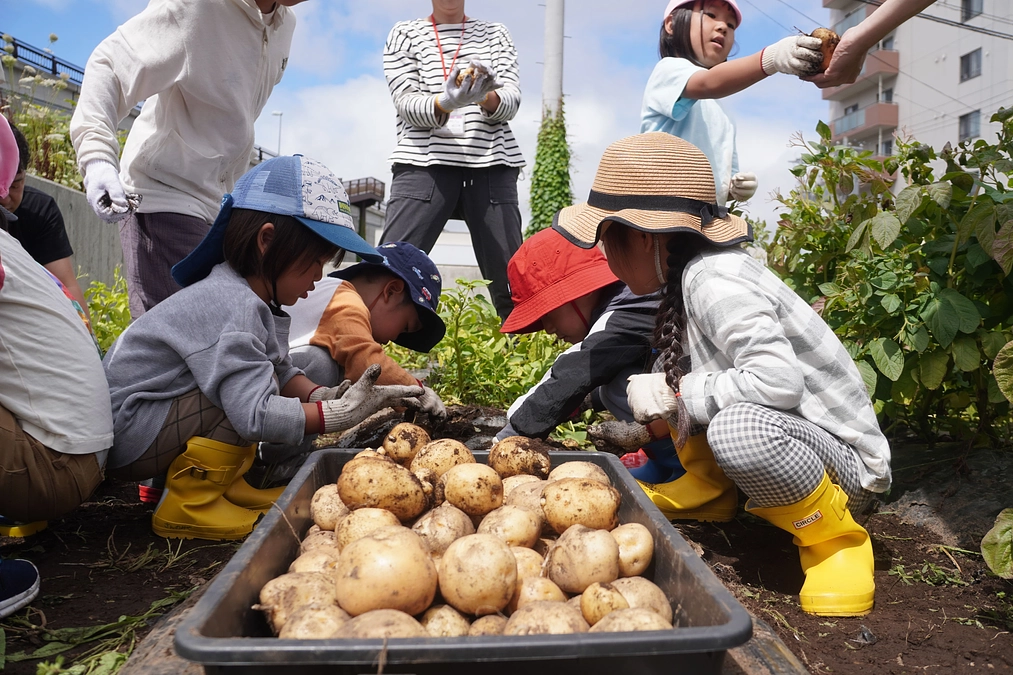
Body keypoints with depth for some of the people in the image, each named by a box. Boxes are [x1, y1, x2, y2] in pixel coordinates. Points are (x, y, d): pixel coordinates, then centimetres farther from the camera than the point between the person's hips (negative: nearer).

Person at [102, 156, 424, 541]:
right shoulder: (232, 308, -28)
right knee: (250, 390, -25)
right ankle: (187, 506, -13)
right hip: (126, 431, -10)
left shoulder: (257, 299, 3)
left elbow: (281, 371, 4)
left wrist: (322, 395, -15)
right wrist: (340, 413, -30)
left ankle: (222, 483, 7)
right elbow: (255, 415, -34)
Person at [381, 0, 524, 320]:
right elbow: (406, 104, -1)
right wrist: (447, 101, -22)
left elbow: (511, 101, 5)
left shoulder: (496, 34, 18)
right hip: (425, 163, -1)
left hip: (491, 165, 2)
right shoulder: (405, 34, 13)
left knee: (511, 281, -3)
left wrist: (485, 96, -19)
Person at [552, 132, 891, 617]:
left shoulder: (714, 280, -26)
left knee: (739, 427, -40)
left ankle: (833, 535, -11)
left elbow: (777, 380, -36)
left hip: (845, 463, -8)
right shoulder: (686, 276, 1)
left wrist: (674, 394, -25)